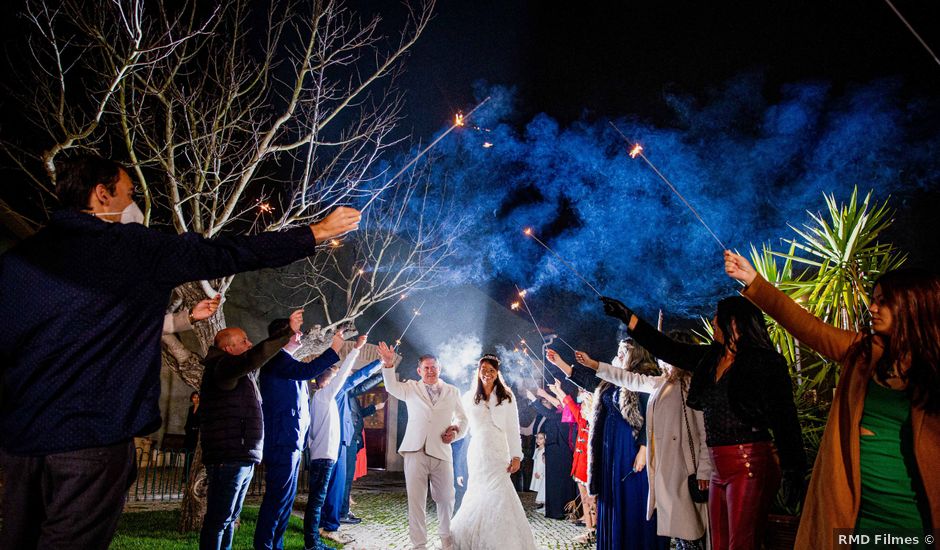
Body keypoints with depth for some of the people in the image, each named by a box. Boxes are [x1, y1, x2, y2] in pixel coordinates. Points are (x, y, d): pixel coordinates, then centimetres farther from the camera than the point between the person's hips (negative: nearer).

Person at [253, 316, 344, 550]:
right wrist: (334, 349, -23)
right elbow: (307, 371, -27)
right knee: (277, 499, -8)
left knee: (285, 499, 15)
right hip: (282, 442, -10)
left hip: (291, 443, 10)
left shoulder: (286, 362, 20)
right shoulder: (277, 358, -11)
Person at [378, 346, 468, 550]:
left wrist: (456, 430, -1)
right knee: (415, 500, 1)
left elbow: (462, 418, 20)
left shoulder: (452, 392, 14)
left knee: (446, 498, 9)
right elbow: (392, 386, -6)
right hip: (415, 451, -1)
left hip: (441, 452, 1)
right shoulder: (411, 388, 11)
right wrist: (388, 364, -23)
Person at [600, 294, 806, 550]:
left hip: (750, 466, -7)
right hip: (719, 469, 7)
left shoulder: (764, 361, -8)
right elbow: (667, 348, 15)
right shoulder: (710, 358, 11)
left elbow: (785, 420, -10)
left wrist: (793, 472, -12)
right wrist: (626, 316, 14)